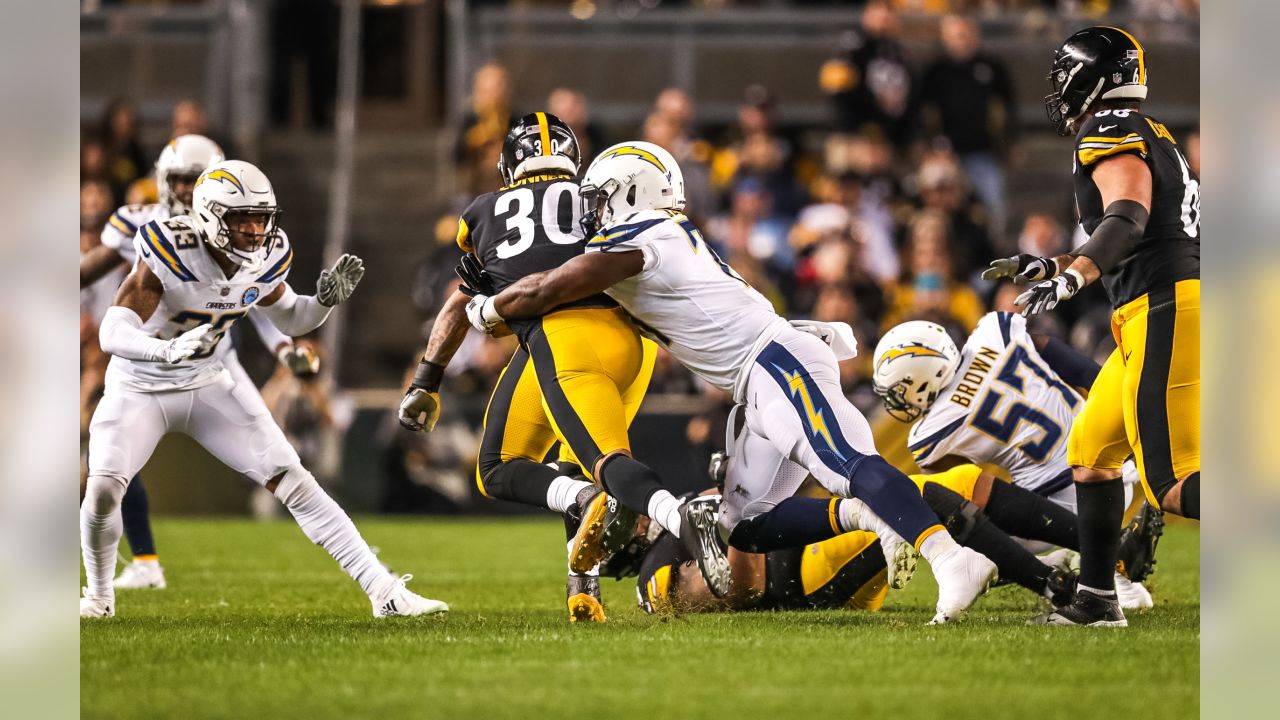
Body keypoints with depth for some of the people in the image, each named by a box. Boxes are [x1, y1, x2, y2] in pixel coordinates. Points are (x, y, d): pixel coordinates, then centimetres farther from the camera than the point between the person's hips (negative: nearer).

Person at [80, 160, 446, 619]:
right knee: (103, 487, -26)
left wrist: (326, 298, -12)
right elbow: (112, 333, -33)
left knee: (293, 480, -6)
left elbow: (291, 320, 10)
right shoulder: (170, 254, -27)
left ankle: (384, 592, -5)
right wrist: (168, 351, -52)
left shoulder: (265, 258, -10)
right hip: (138, 389, -4)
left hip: (205, 385, 4)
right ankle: (98, 596, 3)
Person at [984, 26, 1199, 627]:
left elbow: (1128, 220, -24)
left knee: (1175, 487, -17)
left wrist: (1069, 278, -36)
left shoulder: (1111, 133, -6)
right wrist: (1045, 266, 39)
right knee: (1091, 450, 21)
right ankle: (1096, 600, 26)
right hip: (1167, 311, 10)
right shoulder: (1152, 138, 24)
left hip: (1166, 313, -10)